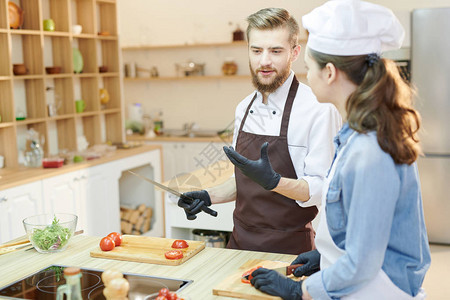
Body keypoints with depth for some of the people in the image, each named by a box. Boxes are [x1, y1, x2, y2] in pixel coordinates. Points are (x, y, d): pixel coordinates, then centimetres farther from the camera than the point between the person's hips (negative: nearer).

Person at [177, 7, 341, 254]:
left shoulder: (319, 109, -16)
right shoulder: (245, 108, 7)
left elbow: (322, 190, -19)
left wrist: (273, 181, -33)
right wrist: (209, 197, 5)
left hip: (290, 248, -6)